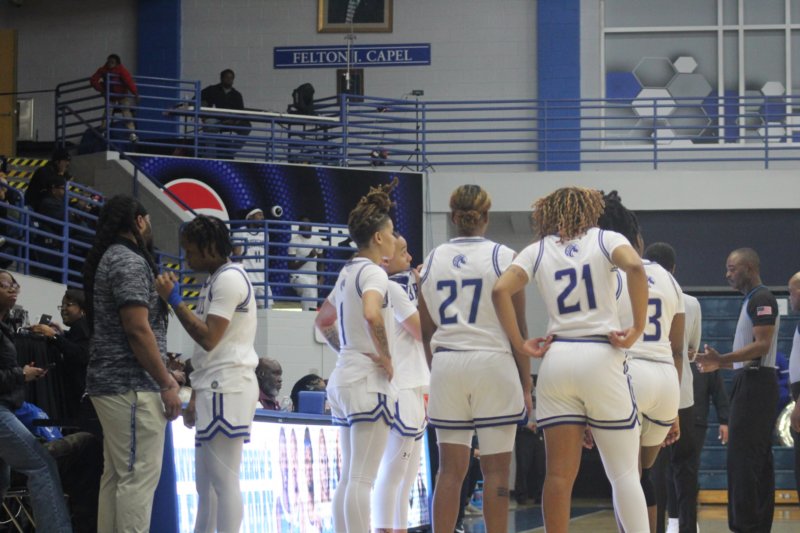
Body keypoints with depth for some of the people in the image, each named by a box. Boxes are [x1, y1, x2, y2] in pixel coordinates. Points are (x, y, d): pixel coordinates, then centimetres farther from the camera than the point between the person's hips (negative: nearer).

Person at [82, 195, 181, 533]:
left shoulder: (110, 259, 18)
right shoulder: (130, 262, -13)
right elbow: (137, 330, -20)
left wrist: (162, 377, 21)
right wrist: (166, 384, -16)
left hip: (114, 383, 10)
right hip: (131, 386, -10)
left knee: (117, 475, 10)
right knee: (138, 476, -11)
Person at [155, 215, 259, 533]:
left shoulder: (229, 279, -11)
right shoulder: (215, 280, 20)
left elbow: (209, 338, -18)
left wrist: (173, 300, -12)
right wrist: (195, 397, 19)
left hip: (227, 390, -10)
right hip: (215, 389, 10)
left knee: (223, 480, -11)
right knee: (206, 482, 11)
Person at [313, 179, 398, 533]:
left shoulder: (348, 273, 16)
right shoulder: (373, 272, -12)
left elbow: (323, 321, 28)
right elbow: (371, 314, -31)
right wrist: (387, 360, -20)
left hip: (343, 377, 9)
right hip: (369, 380, -9)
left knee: (348, 479, 10)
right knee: (361, 481, -10)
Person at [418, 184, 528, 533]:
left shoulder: (433, 260, 8)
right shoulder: (503, 257, -2)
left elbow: (426, 331, 11)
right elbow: (518, 328, -3)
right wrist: (526, 384, 2)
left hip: (446, 364, 3)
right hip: (493, 364, -3)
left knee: (451, 468, 6)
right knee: (496, 468, 1)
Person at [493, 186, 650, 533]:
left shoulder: (537, 251, 10)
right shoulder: (606, 240, 5)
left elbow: (501, 290, -5)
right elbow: (635, 267, -16)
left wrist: (520, 345, 0)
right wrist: (638, 328, -11)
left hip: (556, 359, 2)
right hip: (602, 358, -2)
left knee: (560, 473, 2)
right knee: (624, 473, 3)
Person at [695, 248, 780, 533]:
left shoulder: (761, 299, -12)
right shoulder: (753, 300, 19)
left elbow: (762, 345, -21)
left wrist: (722, 359, -27)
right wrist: (720, 363, 27)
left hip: (755, 383, -11)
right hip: (750, 382, 11)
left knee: (742, 458, -13)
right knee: (759, 461, 9)